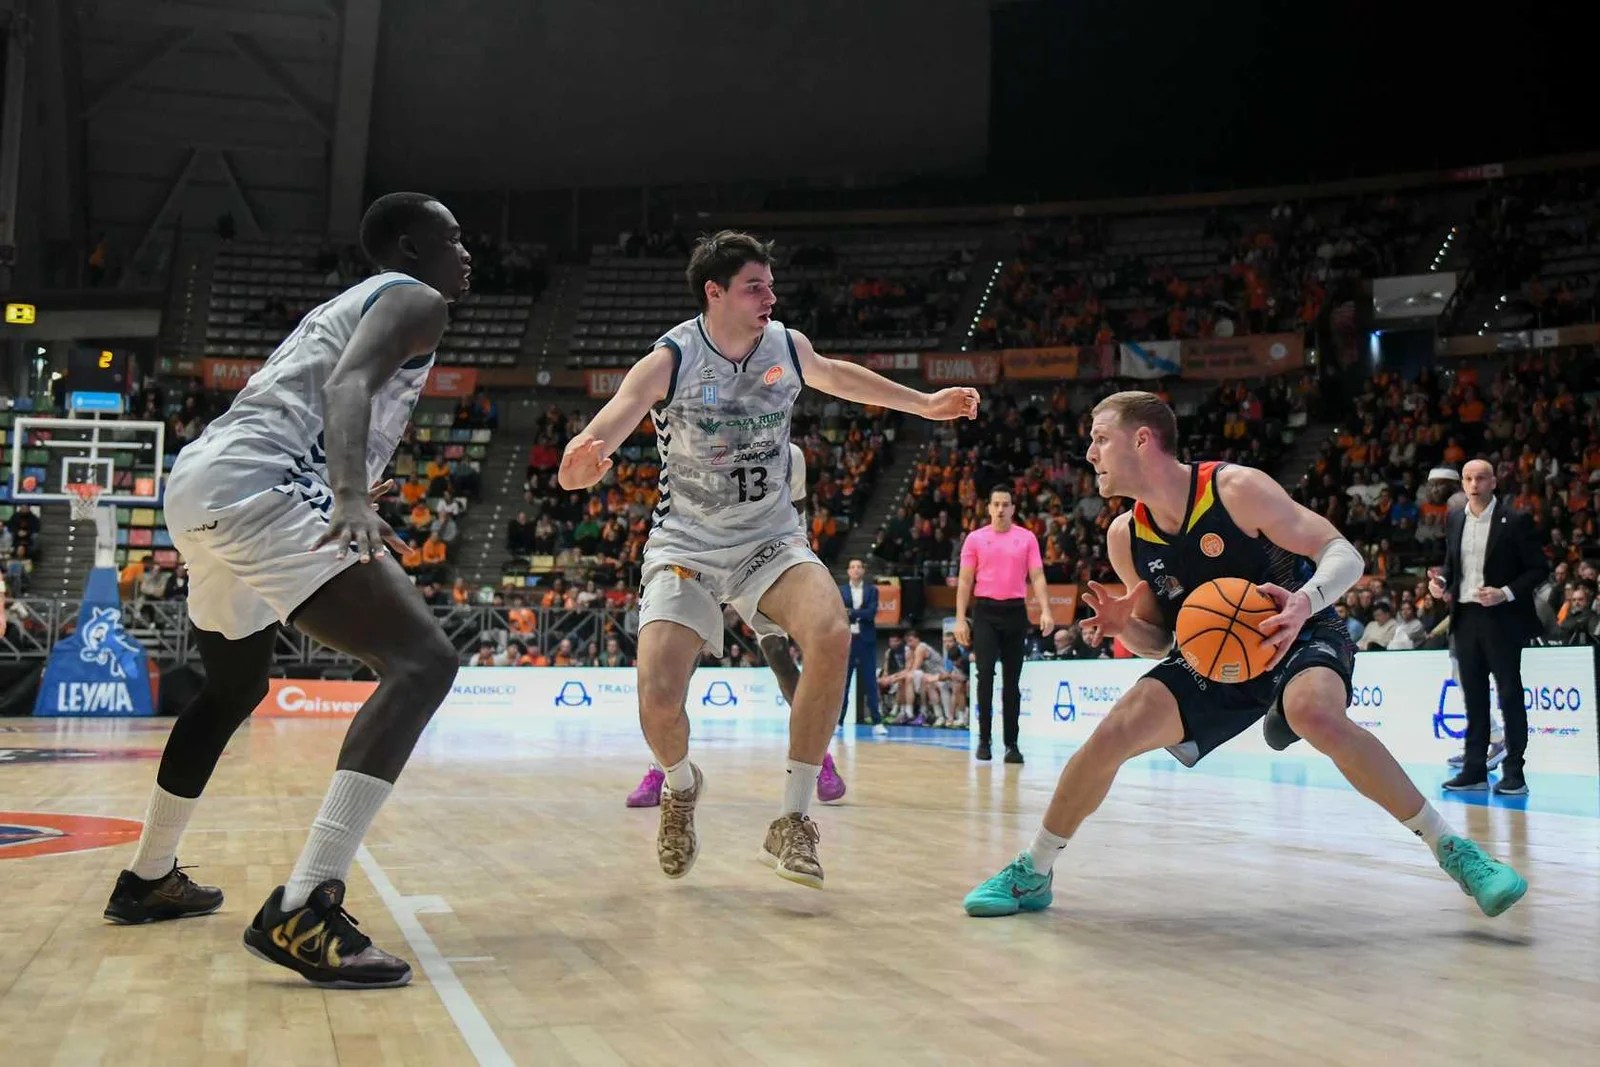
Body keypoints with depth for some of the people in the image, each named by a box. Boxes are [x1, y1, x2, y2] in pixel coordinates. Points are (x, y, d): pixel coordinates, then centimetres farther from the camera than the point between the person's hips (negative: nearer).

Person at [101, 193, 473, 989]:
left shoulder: (349, 303, 30)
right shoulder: (414, 299, 2)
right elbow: (347, 385, -18)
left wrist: (346, 491, 52)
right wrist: (353, 500, -34)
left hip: (198, 484, 11)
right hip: (255, 489, -11)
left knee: (236, 689, 31)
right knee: (421, 662, -20)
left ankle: (148, 879, 46)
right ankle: (302, 912, -30)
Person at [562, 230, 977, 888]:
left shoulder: (788, 347, -1)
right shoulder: (669, 361, -15)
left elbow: (834, 376, 22)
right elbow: (608, 424, -31)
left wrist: (923, 404, 28)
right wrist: (580, 461, -55)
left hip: (770, 539, 3)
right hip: (686, 545, -2)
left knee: (831, 635, -28)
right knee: (658, 698, -20)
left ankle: (793, 821, -14)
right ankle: (681, 787, 20)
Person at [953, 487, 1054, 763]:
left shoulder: (1027, 538, 5)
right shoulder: (975, 538, 5)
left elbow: (1037, 577, 1)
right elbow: (965, 581, 4)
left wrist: (1045, 611, -12)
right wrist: (960, 618, -4)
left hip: (1015, 610, 1)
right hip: (985, 611, -1)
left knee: (1012, 679, 4)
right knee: (985, 674, -8)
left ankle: (1011, 743, 9)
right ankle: (984, 739, 2)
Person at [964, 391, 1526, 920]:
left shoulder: (1236, 488, -22)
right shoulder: (1125, 537, -7)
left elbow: (1343, 554, -20)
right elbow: (1158, 640, 4)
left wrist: (1305, 601, -42)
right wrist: (1125, 626, -21)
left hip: (1301, 639, -4)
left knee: (1315, 715, -37)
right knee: (1114, 733, -14)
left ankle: (1451, 847, -20)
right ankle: (1032, 872, 2)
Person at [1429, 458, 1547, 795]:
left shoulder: (1515, 521, -6)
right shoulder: (1456, 520, 9)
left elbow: (1539, 568, -6)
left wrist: (1506, 593, -18)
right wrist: (1441, 583, -1)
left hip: (1502, 619, -5)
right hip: (1465, 617, 5)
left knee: (1510, 694, 0)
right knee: (1474, 695, 9)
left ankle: (1514, 773, 5)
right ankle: (1474, 769, 15)